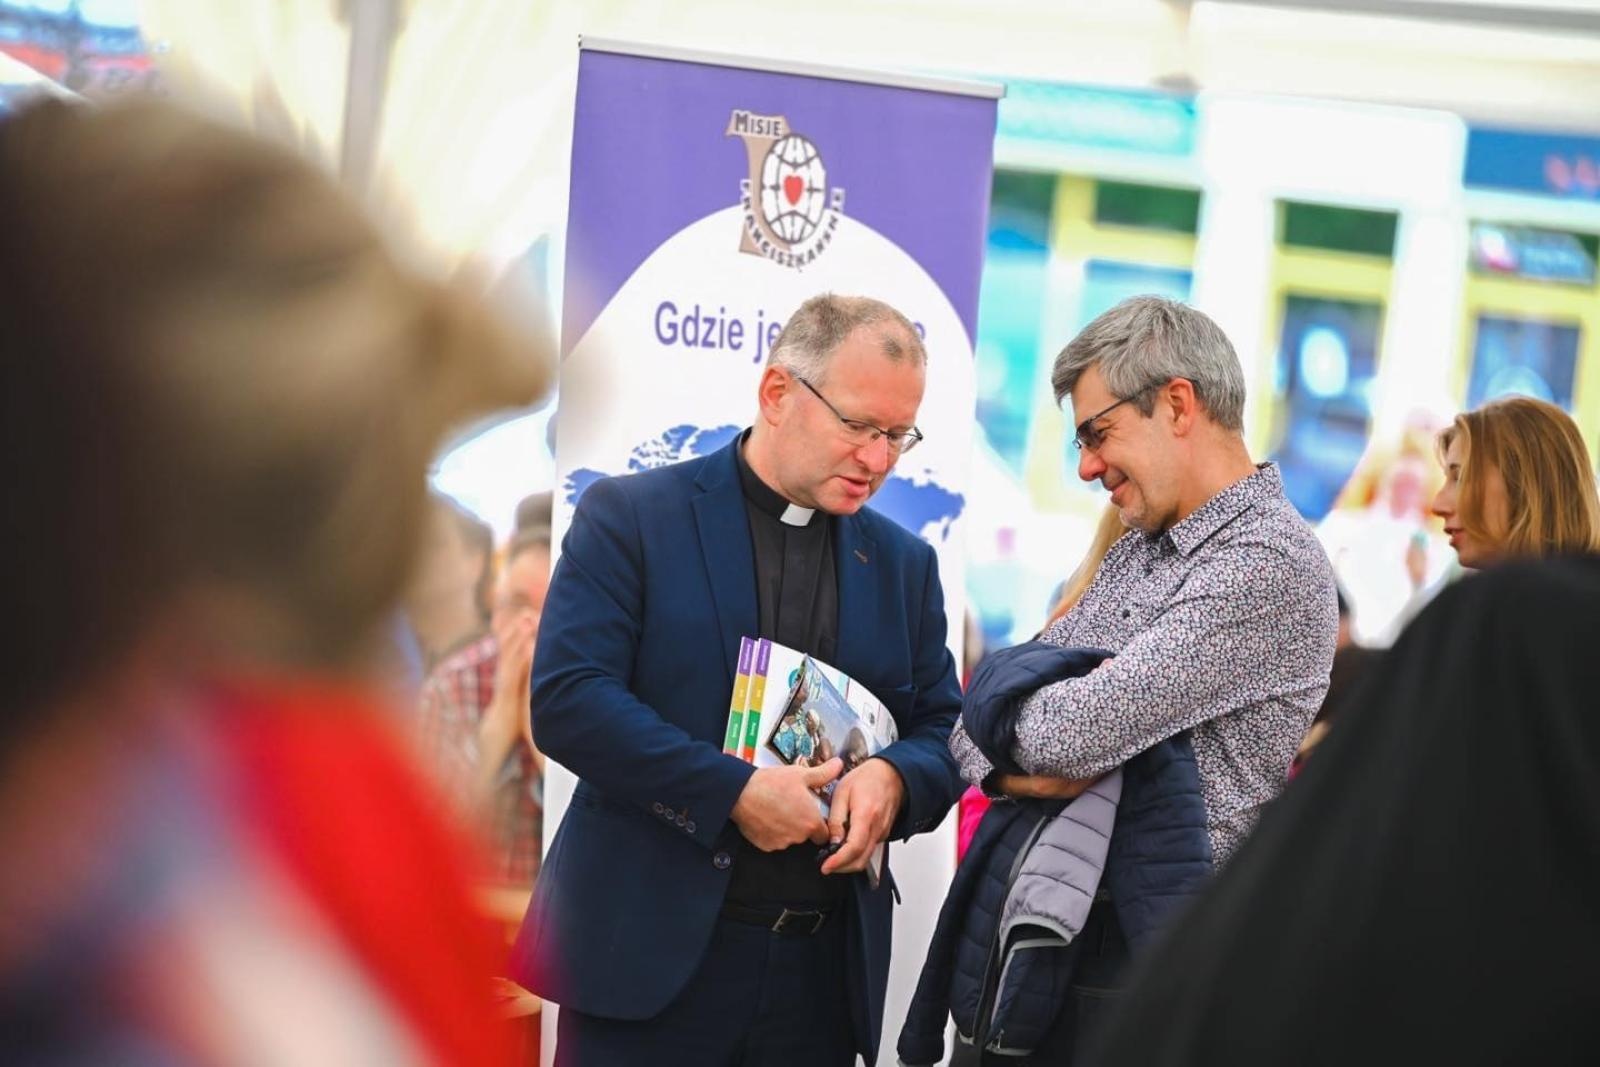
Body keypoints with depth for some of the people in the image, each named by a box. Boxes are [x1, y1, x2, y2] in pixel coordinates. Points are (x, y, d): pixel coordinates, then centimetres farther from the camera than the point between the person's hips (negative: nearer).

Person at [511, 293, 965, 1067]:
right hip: (651, 953, -4)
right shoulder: (630, 517, -1)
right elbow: (566, 699, -10)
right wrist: (733, 791, -18)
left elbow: (945, 735, 14)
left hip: (824, 969, 4)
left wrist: (894, 779, -11)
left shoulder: (905, 564, 14)